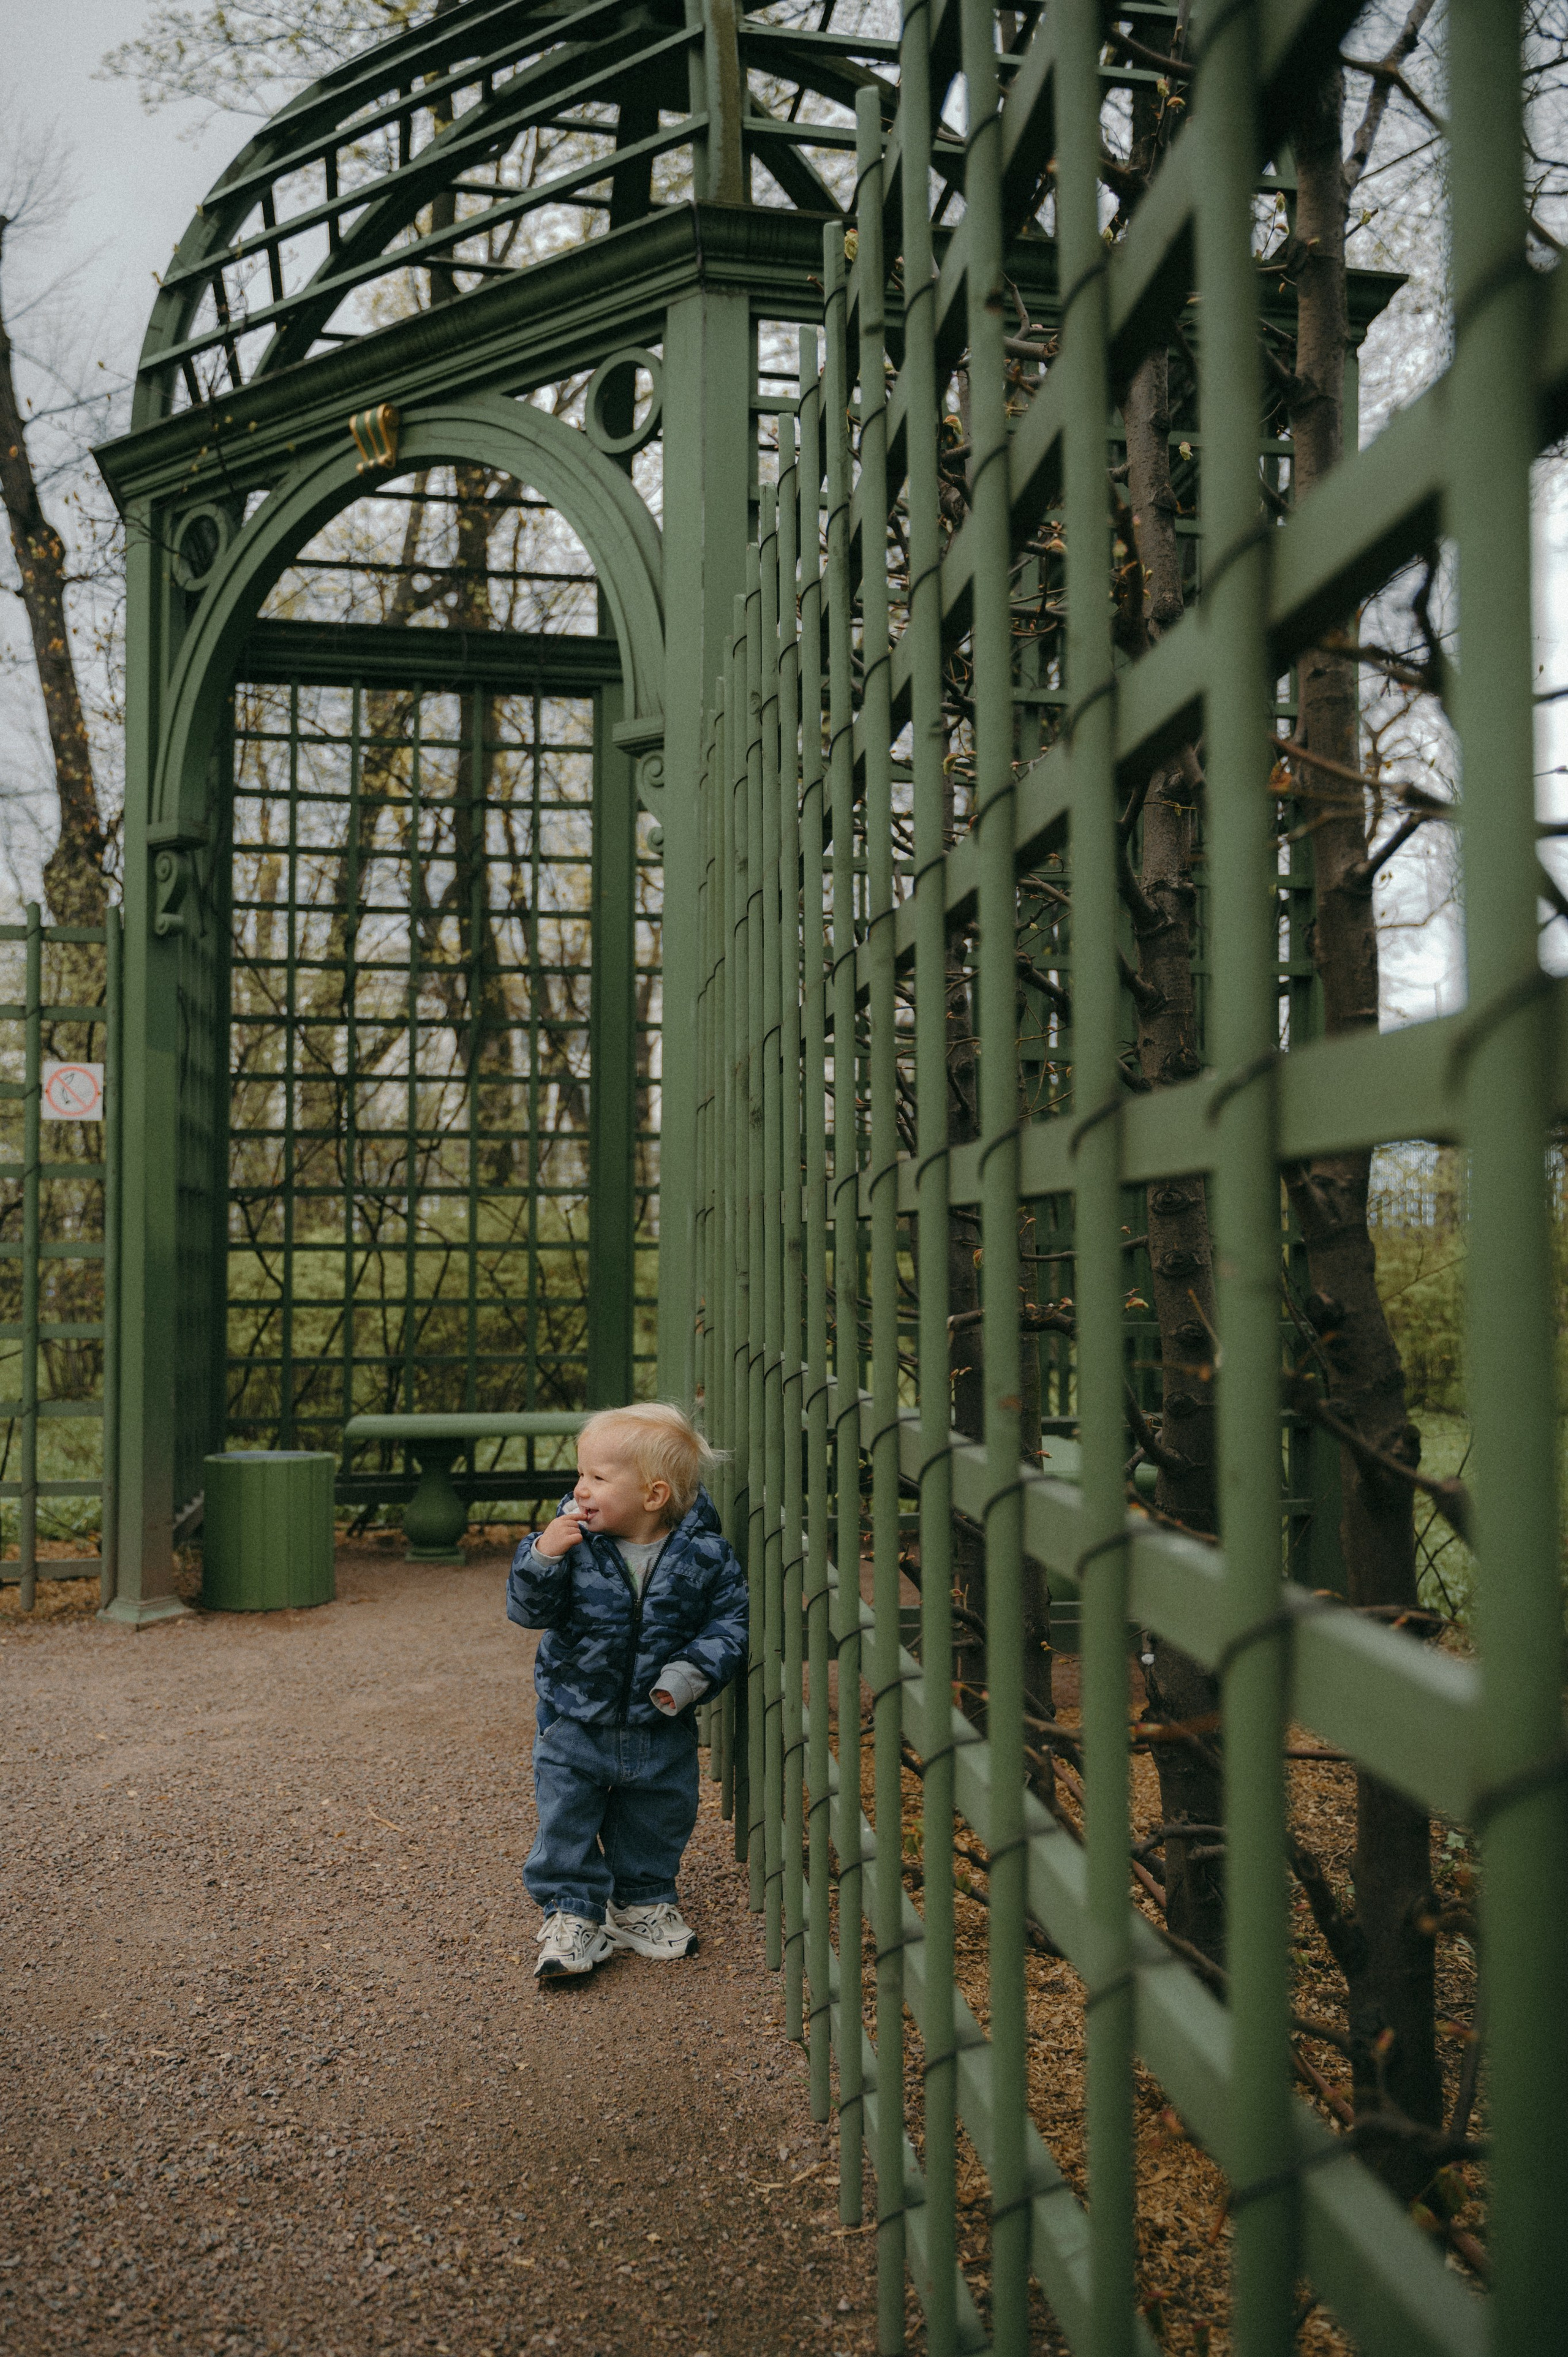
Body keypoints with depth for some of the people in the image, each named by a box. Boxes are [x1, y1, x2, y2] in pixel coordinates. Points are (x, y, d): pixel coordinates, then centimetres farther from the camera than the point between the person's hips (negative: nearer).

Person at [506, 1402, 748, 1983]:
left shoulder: (703, 1555, -15)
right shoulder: (573, 1542, -14)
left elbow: (730, 1619, -8)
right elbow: (529, 1610, -15)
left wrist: (693, 1672, -21)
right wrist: (543, 1558, -32)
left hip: (661, 1728, 1)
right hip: (574, 1723, 0)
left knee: (657, 1822, 17)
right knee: (566, 1824, 5)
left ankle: (644, 1902, 39)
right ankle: (571, 1913, 23)